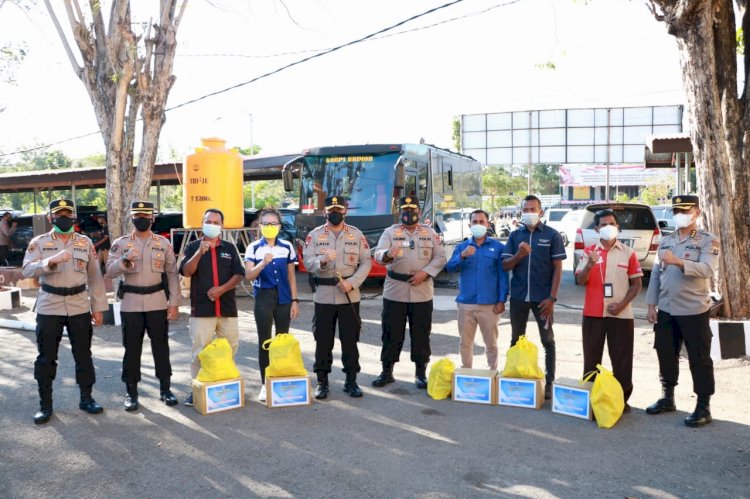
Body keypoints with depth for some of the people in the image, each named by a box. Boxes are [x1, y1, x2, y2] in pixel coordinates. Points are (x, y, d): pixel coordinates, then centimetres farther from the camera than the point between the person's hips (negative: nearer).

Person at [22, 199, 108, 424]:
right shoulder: (39, 242, 1)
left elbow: (95, 276, 6)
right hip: (49, 307, -1)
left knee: (83, 354, 9)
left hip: (80, 307, 1)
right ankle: (45, 405, 18)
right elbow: (27, 270, -12)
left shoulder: (86, 243, 5)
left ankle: (86, 398, 23)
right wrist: (51, 260, -29)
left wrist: (98, 307, 3)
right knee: (46, 357, 5)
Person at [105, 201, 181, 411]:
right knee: (132, 348, 6)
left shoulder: (164, 243, 4)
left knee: (161, 346, 6)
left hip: (158, 303, 0)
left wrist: (174, 303, -1)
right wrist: (123, 260, -24)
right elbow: (110, 272, -4)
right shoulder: (121, 243, 2)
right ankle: (131, 392, 17)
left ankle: (165, 388, 18)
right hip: (130, 304, 0)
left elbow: (172, 274, 4)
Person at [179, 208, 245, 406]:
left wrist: (222, 289, -11)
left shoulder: (229, 248, 10)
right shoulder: (193, 247, 5)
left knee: (230, 349, 10)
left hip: (227, 308, 3)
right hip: (201, 309, -3)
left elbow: (239, 274, 4)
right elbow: (186, 272, -8)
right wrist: (200, 252, -21)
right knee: (200, 351, -2)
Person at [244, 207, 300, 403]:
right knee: (264, 342, 3)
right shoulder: (254, 248, -1)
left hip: (284, 298, 2)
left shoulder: (287, 247, 3)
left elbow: (291, 276, 6)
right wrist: (264, 262, -26)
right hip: (263, 299, -2)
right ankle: (265, 384, 12)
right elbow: (248, 275, -10)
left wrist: (295, 300, 2)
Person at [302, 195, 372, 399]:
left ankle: (351, 381, 18)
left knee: (350, 339, 6)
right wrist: (322, 260, -27)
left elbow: (366, 262, 1)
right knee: (323, 340, 6)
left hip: (350, 296, 0)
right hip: (323, 296, 0)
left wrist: (352, 283, -12)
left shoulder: (356, 234, 5)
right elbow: (307, 262, -6)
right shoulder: (315, 235, 3)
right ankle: (322, 381, 17)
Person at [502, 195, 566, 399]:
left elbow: (557, 268, -4)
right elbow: (505, 266, 3)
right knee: (516, 340, 14)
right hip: (518, 296, 3)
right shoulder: (515, 235, 6)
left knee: (548, 341, 7)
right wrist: (519, 255, -18)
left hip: (542, 297, -3)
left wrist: (552, 298, -12)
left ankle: (549, 383, 17)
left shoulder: (552, 235, -2)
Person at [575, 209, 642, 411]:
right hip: (593, 314, 1)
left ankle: (622, 399, 17)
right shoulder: (589, 251, 4)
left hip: (621, 315, -1)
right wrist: (589, 265, -23)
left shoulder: (628, 253, 2)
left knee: (622, 359, 5)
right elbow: (580, 281, -4)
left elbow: (636, 284, 3)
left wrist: (621, 304, -10)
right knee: (591, 358, 8)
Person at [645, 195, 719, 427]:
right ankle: (667, 397, 27)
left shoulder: (708, 241, -5)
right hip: (666, 310, 5)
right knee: (666, 355, 13)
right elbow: (655, 274, 10)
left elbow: (707, 269, -21)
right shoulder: (665, 240, 10)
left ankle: (704, 406, 12)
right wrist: (651, 305, 6)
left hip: (694, 310, -5)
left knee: (699, 359, 2)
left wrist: (678, 261, -34)